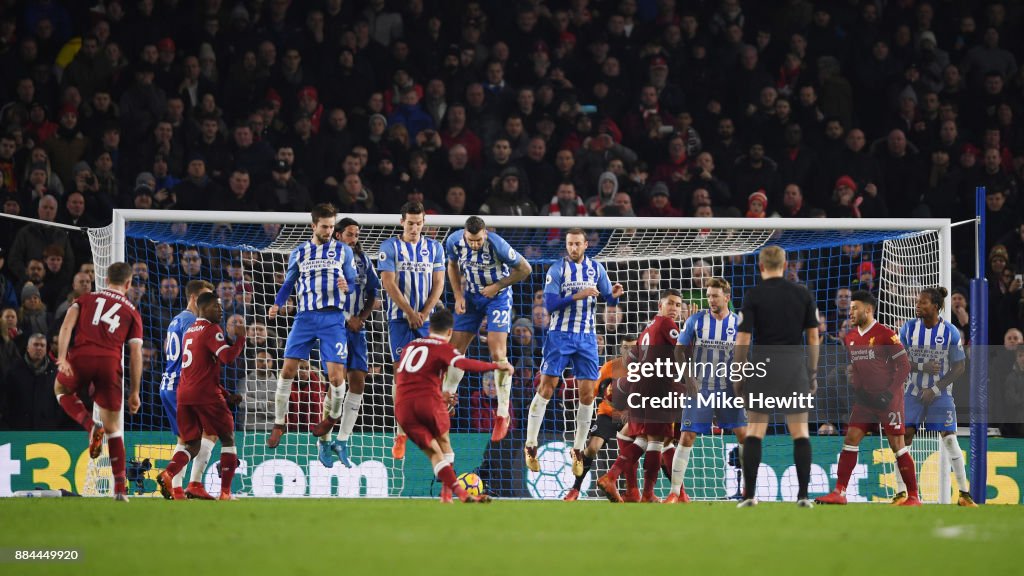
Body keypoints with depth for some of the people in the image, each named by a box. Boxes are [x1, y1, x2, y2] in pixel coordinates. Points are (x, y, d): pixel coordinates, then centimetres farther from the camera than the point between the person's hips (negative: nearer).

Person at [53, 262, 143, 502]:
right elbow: (136, 354, 11)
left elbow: (67, 324, 2)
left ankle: (91, 426, 6)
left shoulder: (86, 299, 20)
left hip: (80, 357, -1)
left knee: (61, 389, 33)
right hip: (110, 363, 1)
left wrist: (62, 358, -7)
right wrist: (134, 392, 14)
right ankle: (120, 488, 7)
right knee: (113, 427, 12)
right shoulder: (132, 312, 18)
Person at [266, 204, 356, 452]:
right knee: (288, 369, -7)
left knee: (336, 376, -10)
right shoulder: (299, 253, 12)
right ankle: (279, 423, 5)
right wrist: (277, 305, -2)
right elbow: (289, 283, 16)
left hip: (333, 317, -1)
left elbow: (353, 282, 8)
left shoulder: (343, 251, 8)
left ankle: (333, 414, 20)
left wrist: (347, 288, -16)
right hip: (305, 317, 2)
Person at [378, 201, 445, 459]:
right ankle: (400, 435, -5)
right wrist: (410, 312, -11)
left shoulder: (434, 248, 8)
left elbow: (438, 284, 5)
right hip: (400, 319, -2)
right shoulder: (390, 247, 0)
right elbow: (388, 283, -6)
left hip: (427, 319, 2)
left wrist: (423, 314, -7)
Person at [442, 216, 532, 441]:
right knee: (456, 348, 2)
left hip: (497, 296, -4)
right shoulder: (454, 241, -16)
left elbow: (525, 269, -16)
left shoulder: (497, 245, -28)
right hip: (471, 296, 4)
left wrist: (497, 286, -18)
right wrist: (458, 296, -3)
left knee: (497, 353, -13)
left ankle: (503, 415, -9)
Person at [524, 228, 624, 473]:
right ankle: (530, 446, 2)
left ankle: (578, 450, 11)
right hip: (559, 335, -3)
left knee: (587, 394, -1)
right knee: (546, 389, -7)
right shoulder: (557, 269, -5)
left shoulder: (596, 268, 6)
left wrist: (614, 295, -15)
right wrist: (576, 296, -25)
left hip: (586, 337, 3)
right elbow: (549, 303, -13)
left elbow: (609, 299, 8)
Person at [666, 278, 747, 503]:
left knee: (743, 433, -3)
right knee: (687, 437, -8)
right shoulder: (696, 321, -3)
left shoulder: (738, 323, 1)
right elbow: (680, 349, 2)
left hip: (728, 389, 1)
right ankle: (676, 491, -3)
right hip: (699, 388, -1)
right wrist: (688, 377, -9)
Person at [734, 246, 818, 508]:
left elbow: (743, 339, -8)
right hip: (795, 367, 2)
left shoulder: (753, 295, -5)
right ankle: (803, 494, 0)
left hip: (763, 367, -2)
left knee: (755, 431, 5)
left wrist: (738, 374, 1)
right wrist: (812, 373, 12)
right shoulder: (803, 294, 3)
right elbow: (813, 336, 4)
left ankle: (750, 494, 0)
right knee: (800, 432, 6)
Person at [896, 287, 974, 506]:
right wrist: (922, 367, -19)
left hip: (940, 394, -2)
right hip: (914, 393, 2)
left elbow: (959, 367, -6)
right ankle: (901, 493, 3)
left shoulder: (950, 332, -9)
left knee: (949, 439, -7)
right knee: (904, 438, -6)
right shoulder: (909, 328, -4)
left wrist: (935, 389, -13)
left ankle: (964, 494, 3)